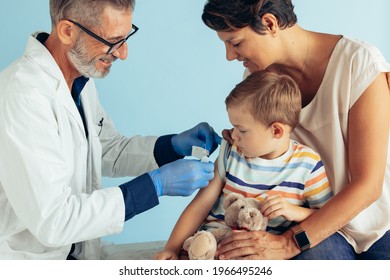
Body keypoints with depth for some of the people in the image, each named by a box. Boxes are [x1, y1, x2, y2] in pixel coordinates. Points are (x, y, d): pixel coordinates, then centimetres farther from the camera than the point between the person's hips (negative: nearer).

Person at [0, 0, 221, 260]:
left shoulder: (80, 77, 1)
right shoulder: (21, 95, -25)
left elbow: (107, 152, 12)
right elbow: (51, 221, -27)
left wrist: (174, 145, -4)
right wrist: (156, 185, -24)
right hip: (27, 257, -7)